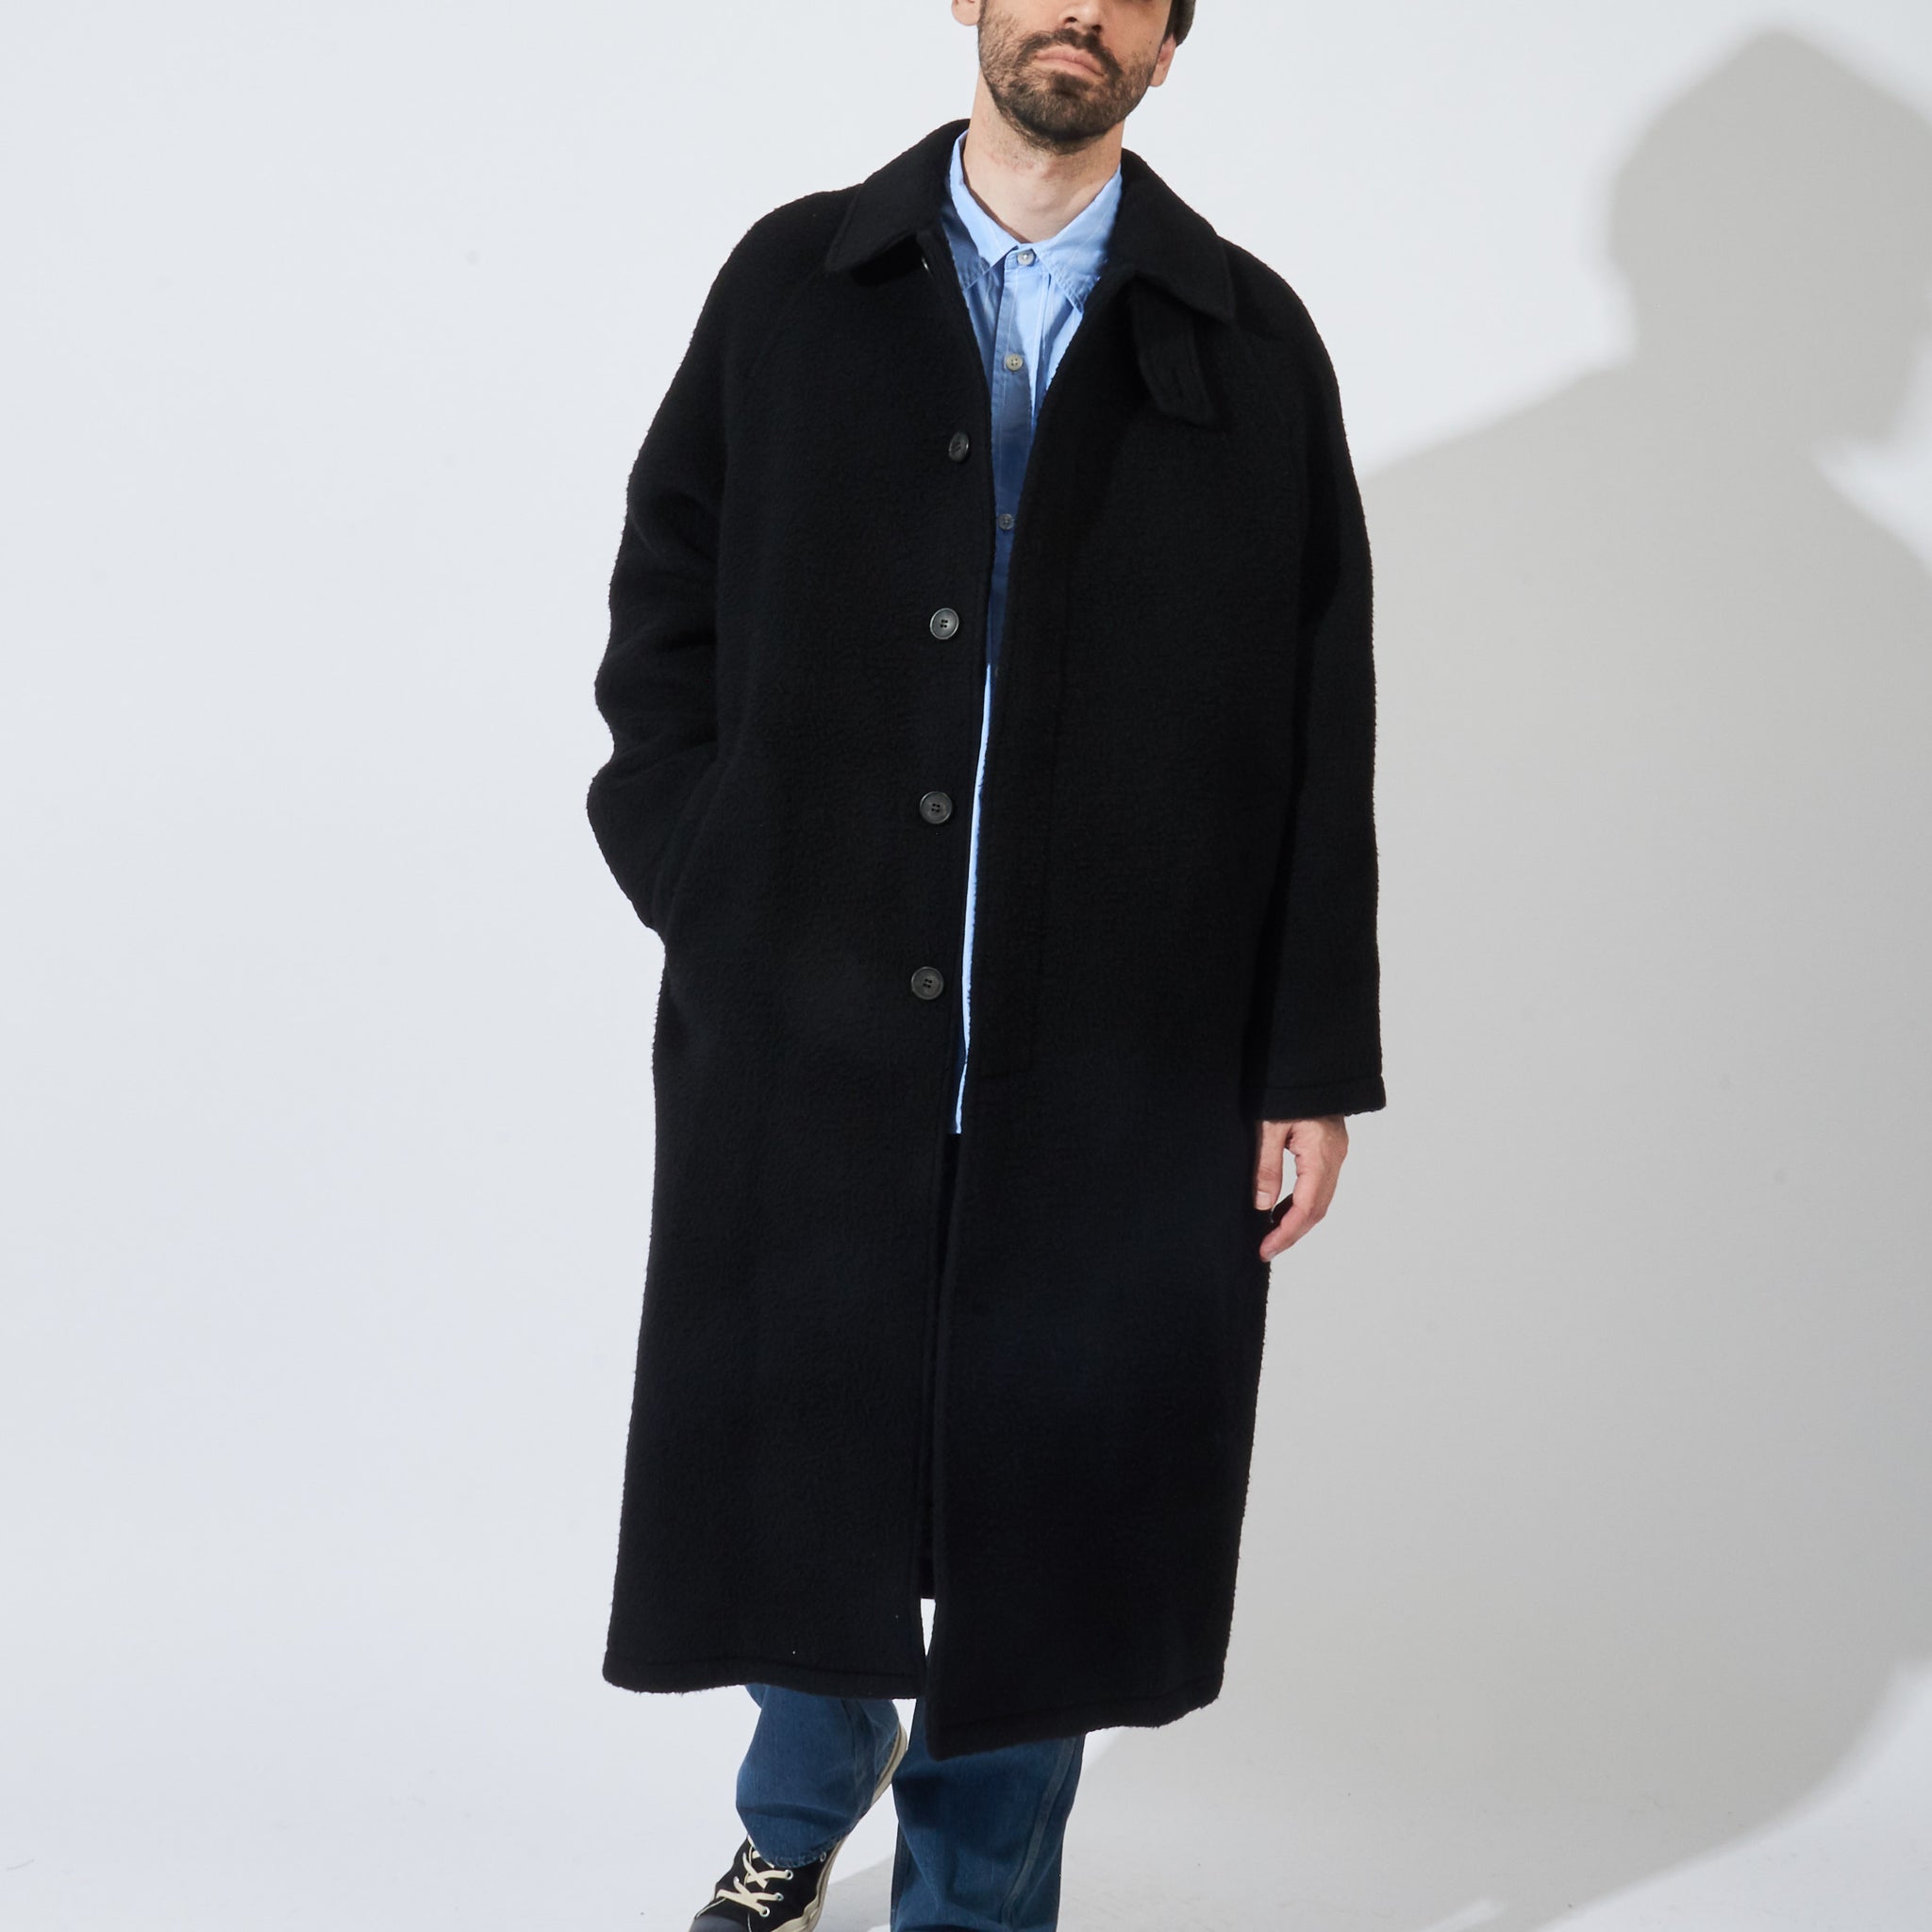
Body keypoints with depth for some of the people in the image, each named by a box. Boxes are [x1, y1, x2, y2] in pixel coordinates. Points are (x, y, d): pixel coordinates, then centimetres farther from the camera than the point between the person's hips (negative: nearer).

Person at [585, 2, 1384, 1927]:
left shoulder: (1249, 343, 3)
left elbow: (1321, 739, 2)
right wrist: (707, 895, -2)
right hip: (804, 1041, 1)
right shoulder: (793, 286, 6)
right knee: (789, 1466, 12)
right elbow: (663, 619, 9)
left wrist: (1316, 1066, -2)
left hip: (1114, 1068, -1)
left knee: (1033, 1514, 6)